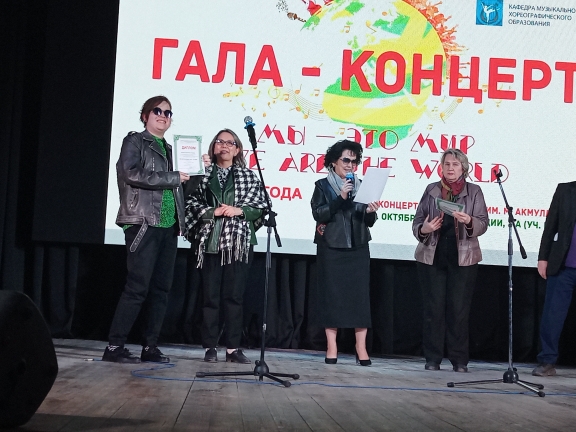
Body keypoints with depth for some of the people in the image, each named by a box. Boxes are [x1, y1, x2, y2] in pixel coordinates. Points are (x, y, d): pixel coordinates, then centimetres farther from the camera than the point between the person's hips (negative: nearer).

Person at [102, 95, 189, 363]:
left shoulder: (169, 149, 20)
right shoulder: (134, 141, 1)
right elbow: (132, 174, -15)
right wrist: (174, 178, -12)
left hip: (168, 227, 7)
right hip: (144, 224, -7)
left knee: (161, 288, 4)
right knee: (138, 287, -11)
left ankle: (150, 347, 9)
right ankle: (114, 347, -7)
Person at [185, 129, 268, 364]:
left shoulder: (248, 176, 11)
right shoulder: (203, 174, 9)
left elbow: (262, 206, 5)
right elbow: (191, 203, 1)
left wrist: (239, 211, -9)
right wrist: (213, 211, -12)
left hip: (238, 243, 0)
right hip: (210, 241, 0)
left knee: (234, 296, 1)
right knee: (210, 296, 1)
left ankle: (233, 348, 4)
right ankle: (210, 347, 5)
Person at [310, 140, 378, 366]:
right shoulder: (323, 186, 3)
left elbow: (369, 222, 9)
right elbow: (318, 214, -11)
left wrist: (370, 211, -13)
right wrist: (341, 198, -20)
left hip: (358, 249, 3)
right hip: (331, 248, -2)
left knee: (360, 294, -2)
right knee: (331, 294, -2)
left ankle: (361, 347, 0)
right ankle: (332, 347, 3)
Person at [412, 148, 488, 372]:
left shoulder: (474, 191, 5)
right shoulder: (431, 190, 9)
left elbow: (483, 224, -2)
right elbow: (417, 221, 8)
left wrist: (469, 221, -23)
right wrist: (423, 229, -14)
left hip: (463, 259, -1)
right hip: (432, 257, 1)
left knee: (459, 309, -1)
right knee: (433, 309, 2)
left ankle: (459, 360, 6)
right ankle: (432, 358, 8)